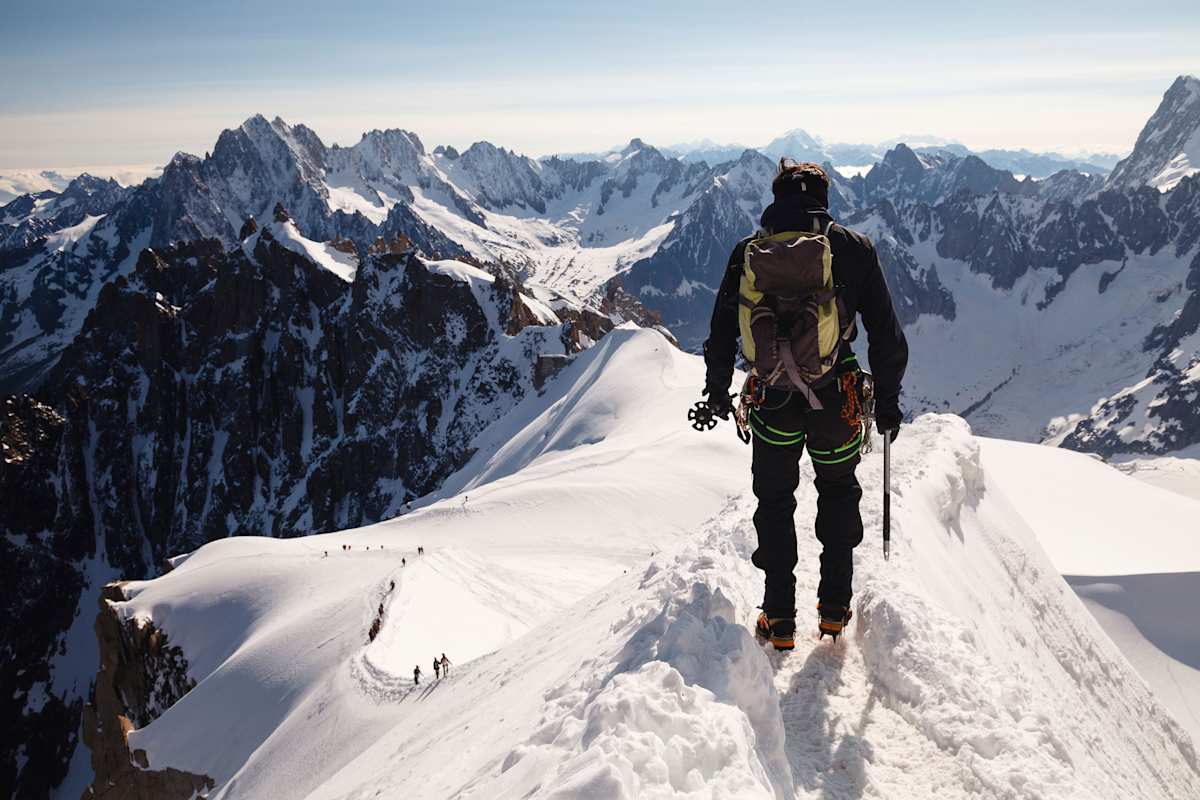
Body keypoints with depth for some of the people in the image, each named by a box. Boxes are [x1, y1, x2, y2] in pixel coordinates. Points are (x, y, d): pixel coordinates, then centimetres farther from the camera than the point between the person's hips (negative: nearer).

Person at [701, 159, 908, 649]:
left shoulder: (748, 251, 1)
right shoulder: (853, 248, -1)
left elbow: (721, 330, 6)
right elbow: (887, 335, 0)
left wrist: (717, 390, 20)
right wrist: (888, 401, 10)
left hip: (771, 402, 0)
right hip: (836, 400, 0)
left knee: (774, 501, 17)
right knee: (839, 492, 23)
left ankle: (779, 618, 16)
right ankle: (834, 608, 23)